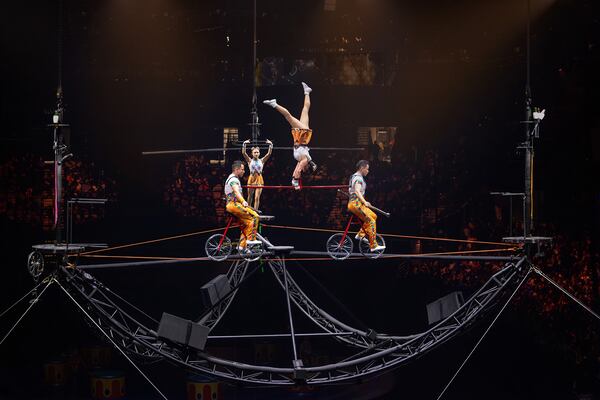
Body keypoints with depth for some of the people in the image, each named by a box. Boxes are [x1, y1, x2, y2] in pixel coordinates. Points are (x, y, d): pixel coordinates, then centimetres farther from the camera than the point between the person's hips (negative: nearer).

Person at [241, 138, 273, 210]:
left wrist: (270, 145, -16)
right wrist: (244, 144, -22)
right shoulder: (250, 161, 2)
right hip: (251, 179, 0)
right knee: (250, 197, 12)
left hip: (259, 180, 0)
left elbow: (269, 154, -4)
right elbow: (243, 153, -10)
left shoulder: (262, 161, 4)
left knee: (257, 197, -7)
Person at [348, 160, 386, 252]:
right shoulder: (358, 178, -12)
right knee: (371, 221, -12)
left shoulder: (354, 177, 20)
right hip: (356, 204, -10)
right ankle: (373, 245, -14)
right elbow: (357, 191, -26)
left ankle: (361, 234, 11)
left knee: (373, 216, 15)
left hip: (354, 204, 10)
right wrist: (365, 202, -36)